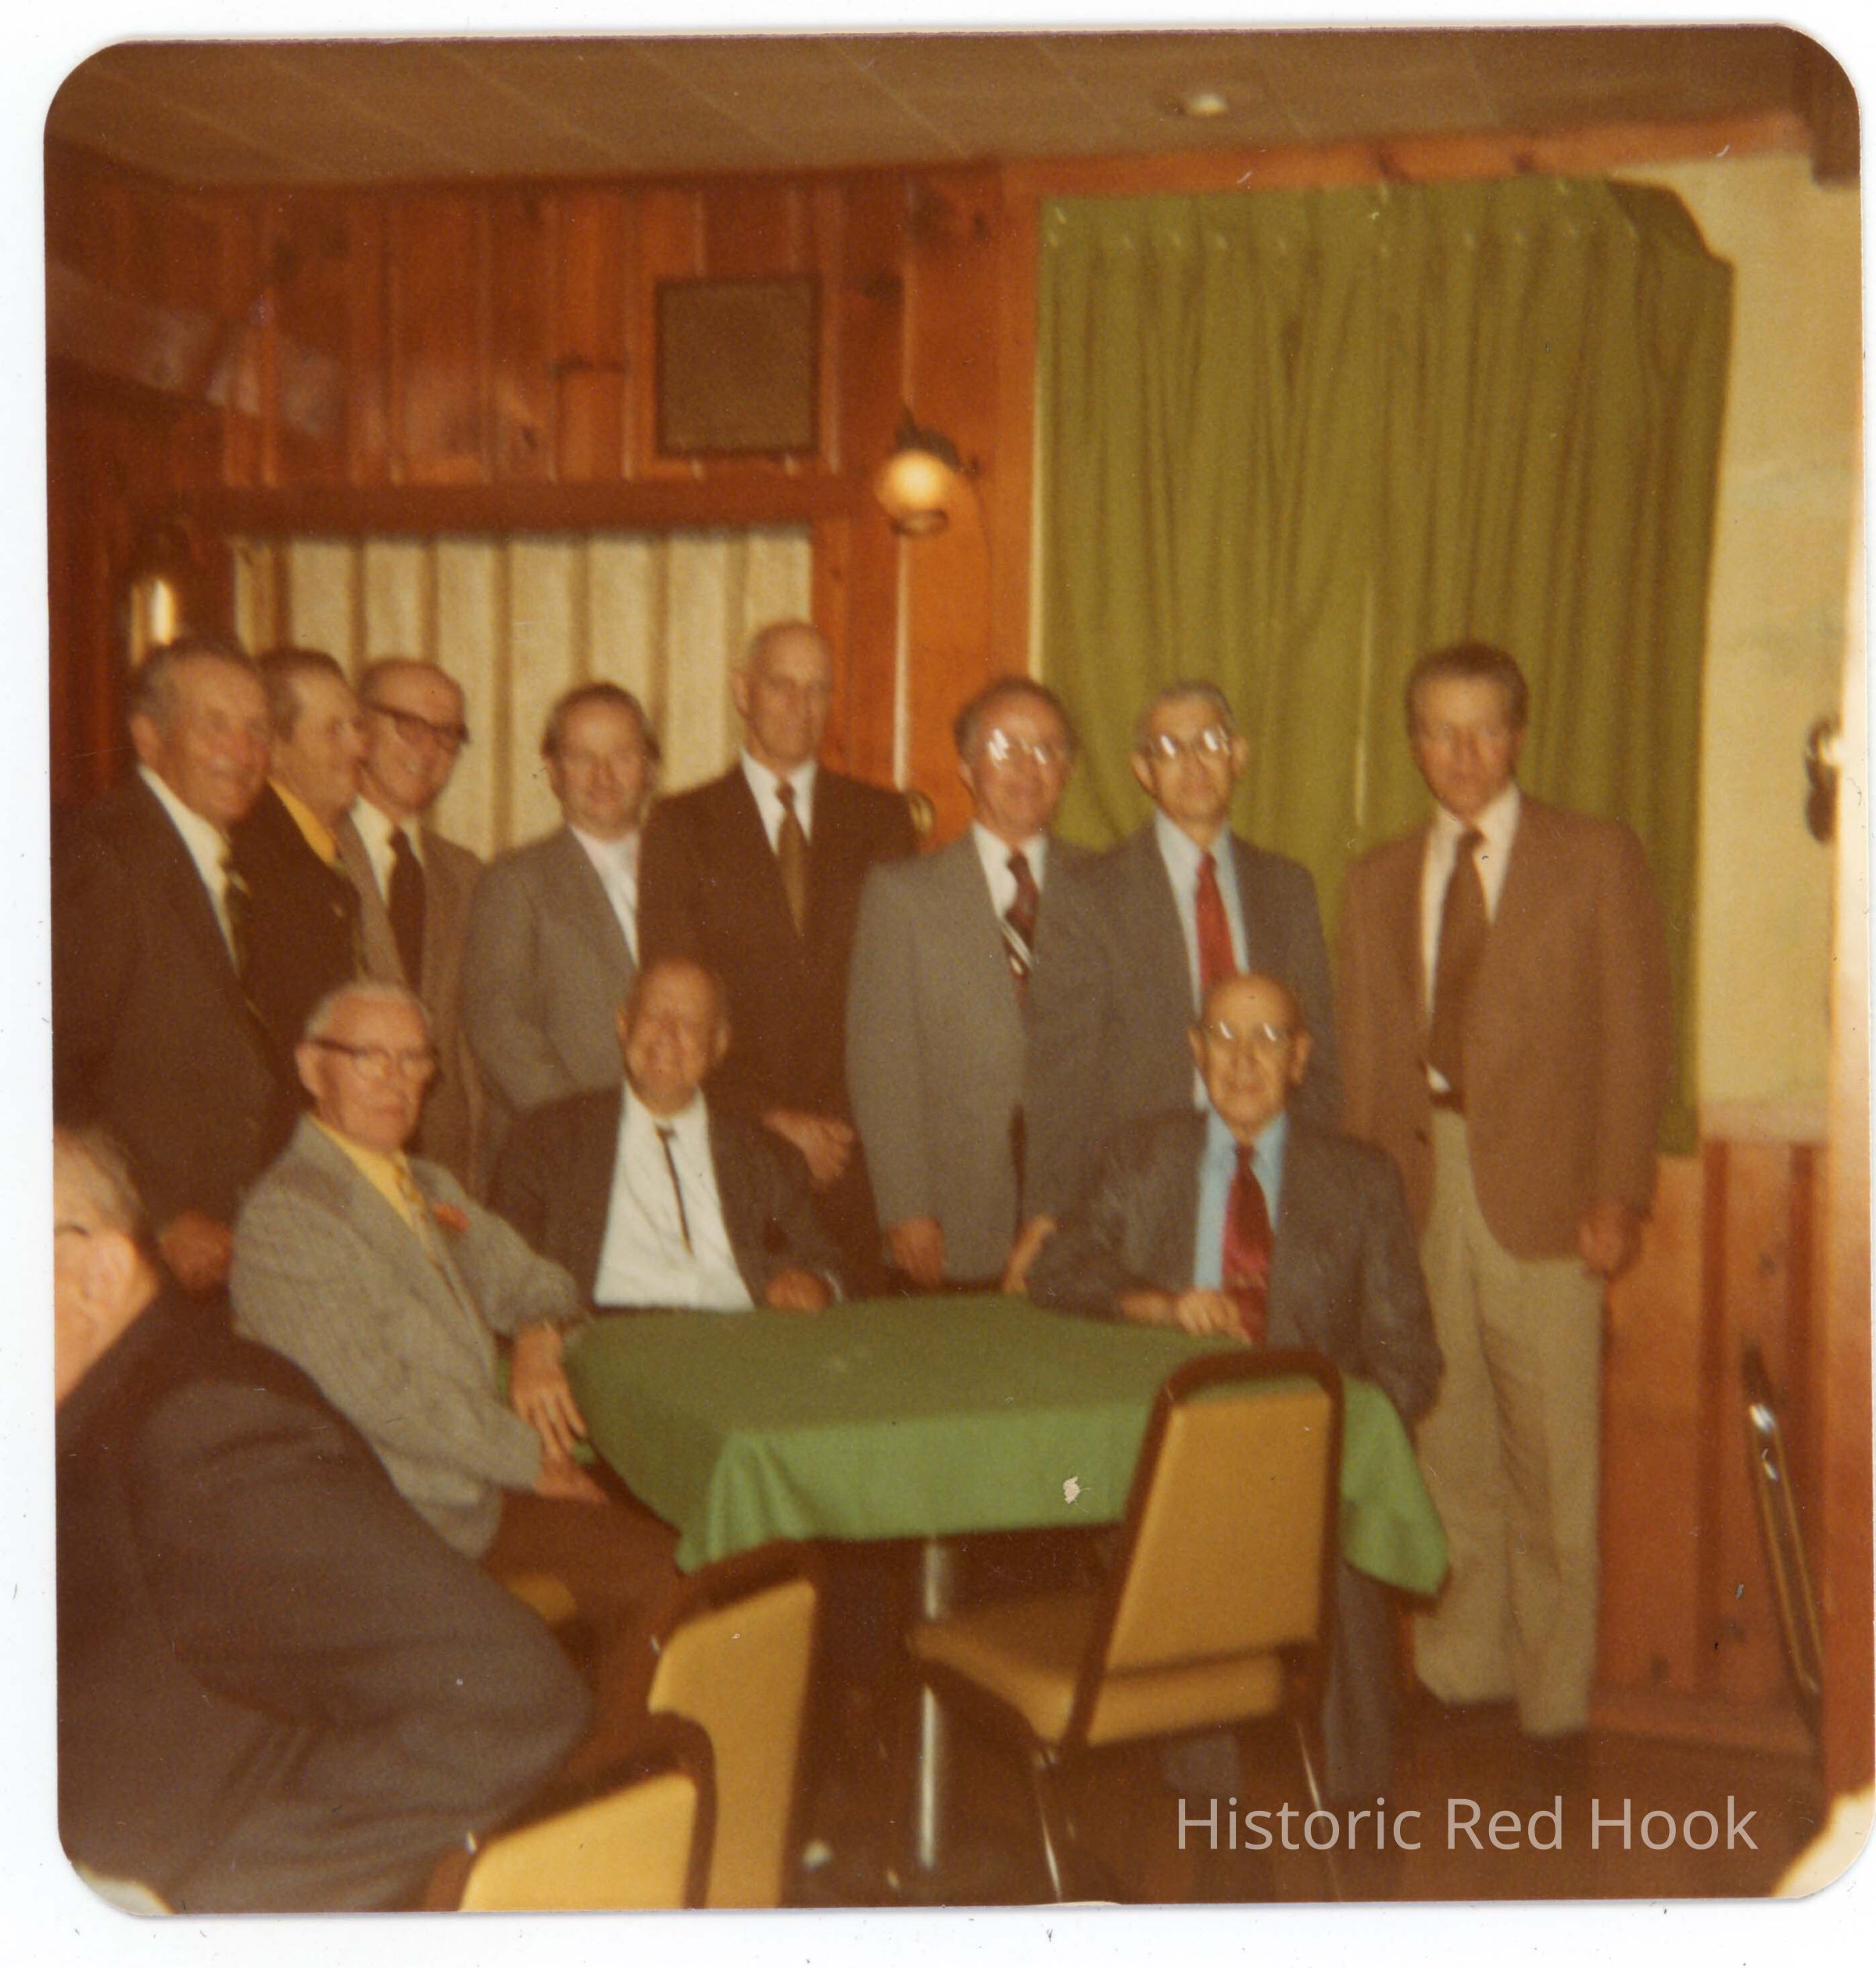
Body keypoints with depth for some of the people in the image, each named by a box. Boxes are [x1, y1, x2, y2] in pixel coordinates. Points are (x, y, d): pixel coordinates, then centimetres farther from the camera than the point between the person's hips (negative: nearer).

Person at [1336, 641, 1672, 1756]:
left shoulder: (1597, 859, 3)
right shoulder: (1380, 881, 15)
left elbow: (1636, 1038, -1)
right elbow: (1365, 1052, 13)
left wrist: (1619, 1195, -9)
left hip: (1542, 1193, -3)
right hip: (1416, 1190, 3)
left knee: (1553, 1453, 0)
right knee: (1445, 1453, 8)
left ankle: (1555, 1694, 12)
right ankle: (1461, 1671, 21)